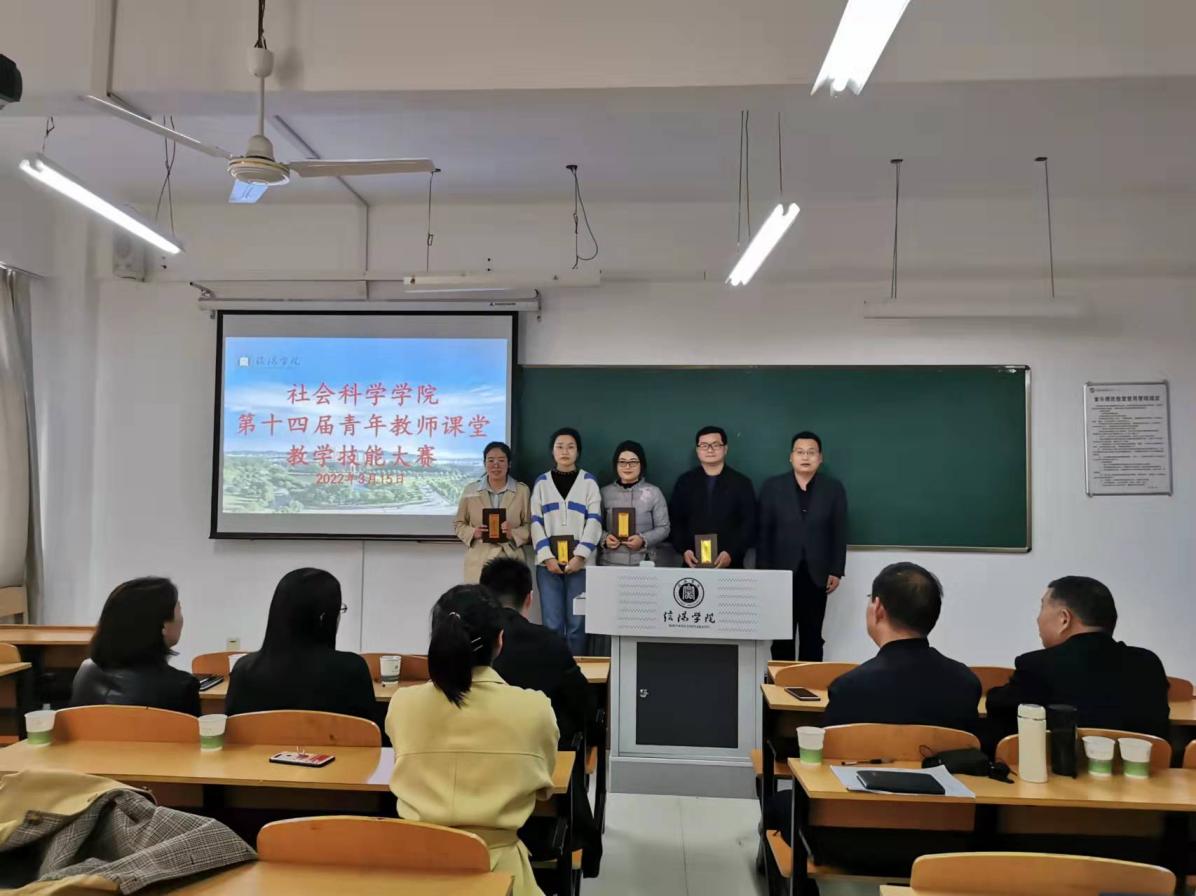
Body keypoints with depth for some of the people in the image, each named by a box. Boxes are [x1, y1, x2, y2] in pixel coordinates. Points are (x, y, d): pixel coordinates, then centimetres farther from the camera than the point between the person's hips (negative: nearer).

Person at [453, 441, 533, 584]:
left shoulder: (522, 490, 7)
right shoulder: (471, 490, 9)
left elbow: (529, 527, 7)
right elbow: (458, 524, 14)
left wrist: (513, 534, -13)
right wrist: (473, 533, -7)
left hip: (511, 563, 0)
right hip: (478, 564, 0)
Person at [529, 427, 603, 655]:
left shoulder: (589, 481, 8)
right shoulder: (542, 482, 13)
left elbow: (594, 521, 0)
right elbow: (536, 523, 6)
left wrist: (580, 556, -12)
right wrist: (547, 557, -8)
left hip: (579, 562, -1)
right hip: (549, 562, 1)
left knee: (577, 624, -2)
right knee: (552, 624, -2)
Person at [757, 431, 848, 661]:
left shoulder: (834, 488, 4)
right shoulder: (773, 487, 2)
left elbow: (839, 533, 3)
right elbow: (764, 532, 1)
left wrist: (836, 571, -2)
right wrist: (763, 572, -4)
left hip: (816, 575, 1)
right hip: (781, 573, 0)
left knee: (812, 637, 8)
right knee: (782, 636, 5)